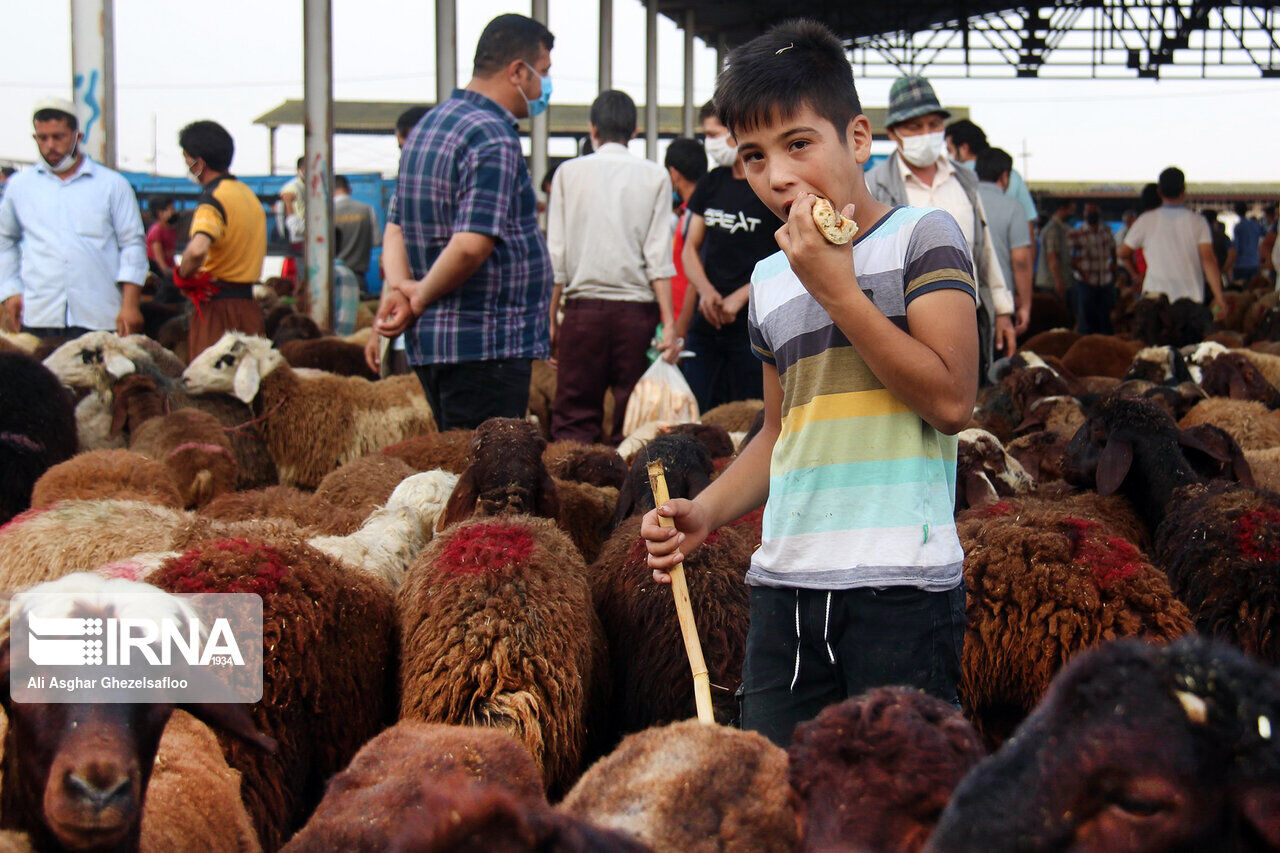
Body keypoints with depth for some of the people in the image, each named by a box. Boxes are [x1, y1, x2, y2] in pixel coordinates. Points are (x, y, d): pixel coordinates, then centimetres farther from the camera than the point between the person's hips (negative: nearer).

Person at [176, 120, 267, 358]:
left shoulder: (213, 198, -12)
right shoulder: (248, 194, 16)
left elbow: (197, 250, -31)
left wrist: (184, 278, -11)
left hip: (218, 306, -8)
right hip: (249, 305, 8)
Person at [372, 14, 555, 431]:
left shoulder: (428, 125, 16)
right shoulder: (493, 136, -15)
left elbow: (395, 227, 17)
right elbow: (471, 245, -23)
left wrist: (398, 286, 1)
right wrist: (419, 300, -9)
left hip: (430, 345, 10)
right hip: (488, 347, -9)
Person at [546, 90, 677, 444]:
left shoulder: (570, 172, 4)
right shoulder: (655, 176, 4)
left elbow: (556, 255, 2)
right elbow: (659, 255, -1)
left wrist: (550, 318, 6)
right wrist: (668, 321, -1)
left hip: (583, 305, 0)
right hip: (637, 307, 0)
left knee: (574, 418, 2)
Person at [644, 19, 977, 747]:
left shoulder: (922, 236, -1)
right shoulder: (771, 278, 17)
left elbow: (951, 399, -12)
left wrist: (835, 288, -12)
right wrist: (707, 511, 11)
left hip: (899, 583, -6)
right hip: (785, 585, 6)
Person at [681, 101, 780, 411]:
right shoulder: (711, 184, 14)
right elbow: (690, 249, 18)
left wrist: (740, 297, -13)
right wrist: (706, 291, -1)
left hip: (753, 325, -6)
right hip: (706, 323, 6)